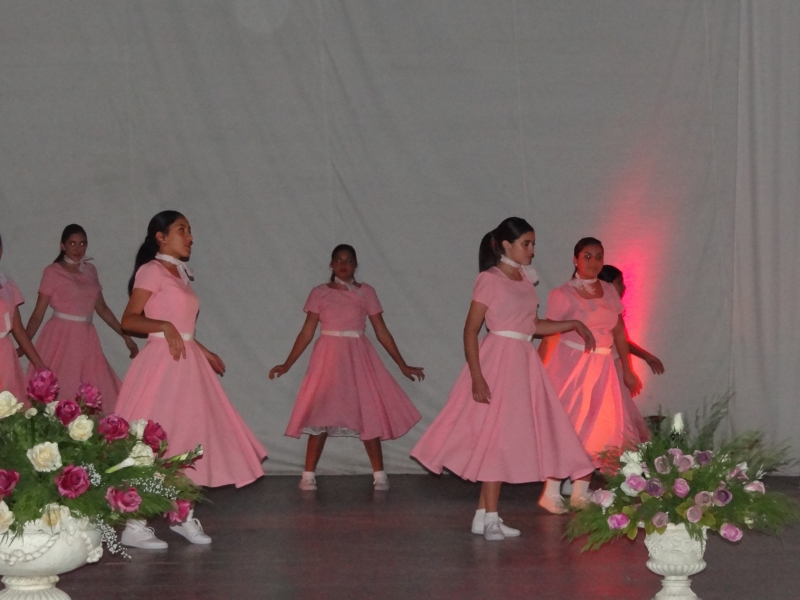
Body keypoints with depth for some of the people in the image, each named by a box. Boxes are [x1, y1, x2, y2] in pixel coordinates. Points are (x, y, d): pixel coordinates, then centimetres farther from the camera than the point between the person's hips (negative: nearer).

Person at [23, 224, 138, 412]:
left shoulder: (90, 270, 12)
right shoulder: (52, 272, -2)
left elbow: (102, 308, 18)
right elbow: (38, 314, -4)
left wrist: (126, 336, 16)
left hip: (86, 339, 5)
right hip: (61, 338, -5)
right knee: (59, 394, -8)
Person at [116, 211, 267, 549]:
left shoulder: (180, 274, 17)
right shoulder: (152, 270, -7)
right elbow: (129, 320, -13)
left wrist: (204, 351, 22)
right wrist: (165, 327, -26)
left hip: (188, 363, 9)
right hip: (162, 362, -9)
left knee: (191, 438, 10)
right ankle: (134, 526, -2)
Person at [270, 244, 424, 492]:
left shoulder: (366, 292, 5)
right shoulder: (319, 293, 4)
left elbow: (381, 331, 7)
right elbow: (307, 332, 5)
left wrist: (402, 365, 6)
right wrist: (287, 364, 1)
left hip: (358, 359, 1)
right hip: (328, 359, 0)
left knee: (369, 414, -3)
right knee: (320, 415, -3)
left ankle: (379, 475, 6)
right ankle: (308, 475, 5)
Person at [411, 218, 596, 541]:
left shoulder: (525, 279, 13)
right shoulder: (489, 279, -8)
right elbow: (470, 330, -11)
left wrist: (572, 324, 14)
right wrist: (477, 377, -18)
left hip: (524, 363, 7)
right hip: (498, 361, -7)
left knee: (507, 439, 7)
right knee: (495, 437, -5)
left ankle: (484, 515, 13)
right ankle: (489, 517, 2)